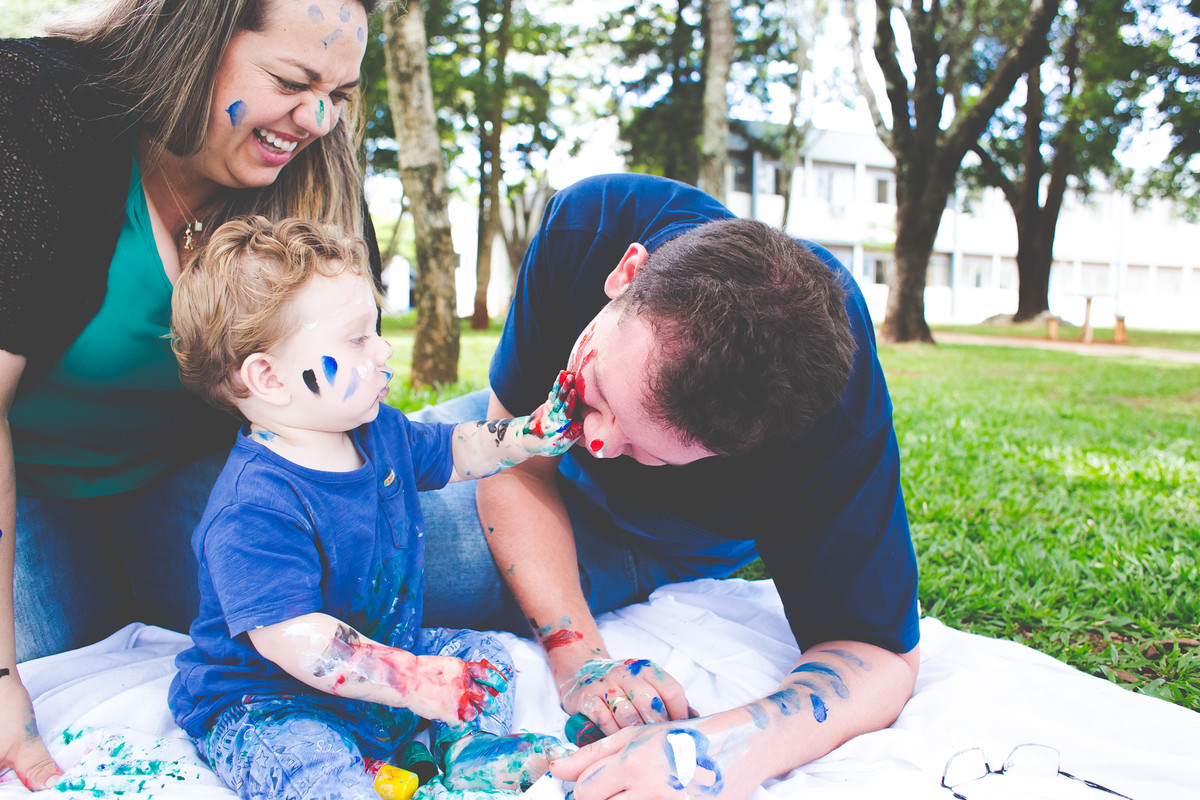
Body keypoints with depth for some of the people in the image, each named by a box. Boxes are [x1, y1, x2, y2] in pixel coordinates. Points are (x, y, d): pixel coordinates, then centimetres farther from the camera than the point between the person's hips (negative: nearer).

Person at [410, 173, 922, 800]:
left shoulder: (838, 418, -42)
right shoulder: (588, 223, -36)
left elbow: (878, 655, -35)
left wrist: (729, 747, -55)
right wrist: (577, 652, -38)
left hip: (660, 544, -3)